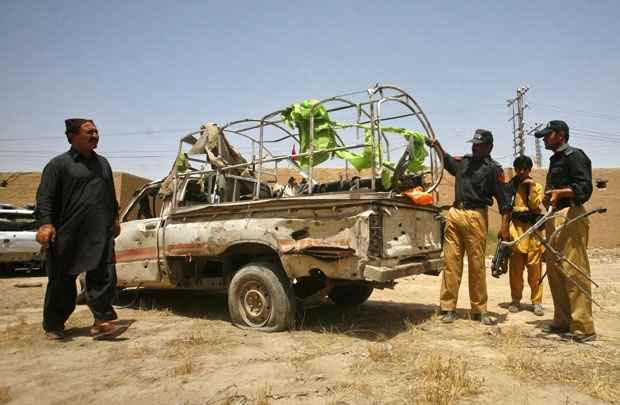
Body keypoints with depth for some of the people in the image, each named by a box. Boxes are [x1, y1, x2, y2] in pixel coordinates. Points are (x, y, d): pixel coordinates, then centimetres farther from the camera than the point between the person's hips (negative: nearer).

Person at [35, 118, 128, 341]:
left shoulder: (102, 162, 18)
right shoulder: (59, 164, 0)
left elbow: (111, 195, 24)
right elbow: (45, 197, -7)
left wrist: (115, 218, 21)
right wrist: (45, 223, -19)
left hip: (101, 235, 5)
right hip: (68, 236, -4)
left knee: (104, 278, -3)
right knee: (62, 282, 8)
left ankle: (102, 322, 3)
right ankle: (53, 325, 24)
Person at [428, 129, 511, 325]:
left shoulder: (493, 168, 2)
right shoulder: (463, 161, 17)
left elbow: (503, 199, -3)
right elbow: (447, 160, 40)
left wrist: (504, 225, -13)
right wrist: (437, 146, 25)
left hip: (476, 217, -4)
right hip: (454, 214, 4)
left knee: (477, 265, 0)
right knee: (451, 262, 0)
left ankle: (479, 310, 12)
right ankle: (448, 307, 5)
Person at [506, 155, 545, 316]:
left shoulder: (537, 186, 11)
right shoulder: (510, 185, 10)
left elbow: (535, 205, -5)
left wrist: (532, 186, -8)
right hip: (515, 229, 0)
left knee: (535, 267, -2)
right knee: (516, 267, 1)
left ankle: (537, 301, 6)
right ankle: (516, 299, 10)